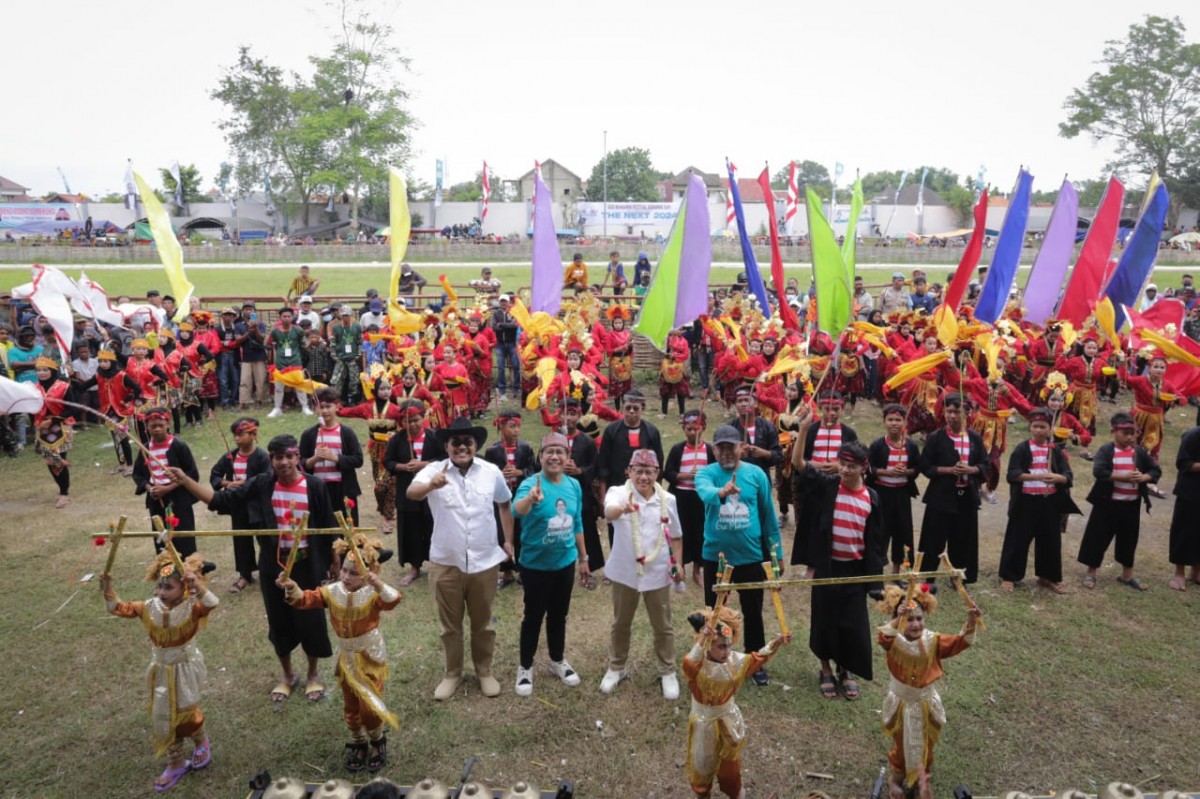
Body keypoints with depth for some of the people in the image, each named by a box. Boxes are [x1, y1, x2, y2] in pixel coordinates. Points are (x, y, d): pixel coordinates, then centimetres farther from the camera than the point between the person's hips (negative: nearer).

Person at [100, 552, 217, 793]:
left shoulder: (191, 607, -24)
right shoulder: (149, 607, -10)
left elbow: (212, 603, -45)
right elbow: (117, 608, -8)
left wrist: (197, 585, -61)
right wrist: (108, 589, -26)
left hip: (185, 669, -5)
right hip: (162, 671, 5)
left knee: (185, 712, 10)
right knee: (164, 718, 15)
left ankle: (201, 743, 43)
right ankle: (176, 764, 33)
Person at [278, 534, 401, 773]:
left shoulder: (373, 594, -23)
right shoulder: (332, 591, -9)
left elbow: (393, 600, -43)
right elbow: (306, 599, -14)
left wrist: (379, 586, -62)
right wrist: (292, 588, -34)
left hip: (370, 657, -5)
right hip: (346, 657, 5)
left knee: (370, 706, 2)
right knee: (350, 706, 18)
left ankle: (378, 742, 29)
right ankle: (357, 744, 40)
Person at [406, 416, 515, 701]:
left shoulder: (491, 472, -4)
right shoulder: (435, 470, -12)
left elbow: (505, 504, 13)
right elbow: (411, 492, -32)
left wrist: (509, 540, 12)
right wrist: (431, 485, -54)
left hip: (484, 561, 1)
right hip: (445, 562, -1)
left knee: (482, 622, 17)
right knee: (450, 624, 15)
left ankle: (484, 671, 36)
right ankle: (452, 673, 34)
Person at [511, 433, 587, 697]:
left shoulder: (574, 485, -2)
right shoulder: (530, 483, -18)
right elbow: (516, 510, -39)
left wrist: (583, 558, 13)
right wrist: (530, 499, -61)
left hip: (565, 563, 4)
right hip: (535, 565, -4)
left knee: (559, 615, 19)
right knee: (533, 616, 8)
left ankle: (558, 661, 39)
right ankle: (525, 667, 28)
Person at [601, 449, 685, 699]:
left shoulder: (668, 500, -4)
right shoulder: (618, 492, -15)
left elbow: (675, 535, 9)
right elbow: (609, 512, -40)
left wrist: (678, 563, 4)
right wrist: (622, 508, -61)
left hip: (658, 572, 1)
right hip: (625, 571, -1)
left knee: (662, 625, 13)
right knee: (620, 623, 17)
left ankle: (667, 672, 31)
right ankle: (616, 668, 36)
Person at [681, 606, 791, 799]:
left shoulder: (735, 660, -15)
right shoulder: (698, 664, -30)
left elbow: (759, 657, -12)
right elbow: (689, 663, -52)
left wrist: (776, 642, -29)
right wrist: (700, 641, -67)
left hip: (728, 719, 3)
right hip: (704, 720, -3)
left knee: (731, 761, 23)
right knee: (703, 761, 18)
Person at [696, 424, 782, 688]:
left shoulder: (756, 474, -4)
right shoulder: (706, 473, -8)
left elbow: (768, 514, 3)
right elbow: (705, 493, -32)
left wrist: (776, 552, 4)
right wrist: (721, 492, -55)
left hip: (751, 557, 1)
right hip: (715, 556, 0)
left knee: (753, 613, 15)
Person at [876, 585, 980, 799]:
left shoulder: (932, 641, -14)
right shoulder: (894, 641, -24)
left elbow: (960, 642, -22)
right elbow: (882, 638, -47)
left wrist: (970, 624, -40)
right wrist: (897, 620, -65)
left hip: (926, 703, 2)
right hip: (901, 703, -2)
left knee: (926, 745, 22)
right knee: (901, 744, 18)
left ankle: (922, 781, 48)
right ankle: (896, 777, 45)